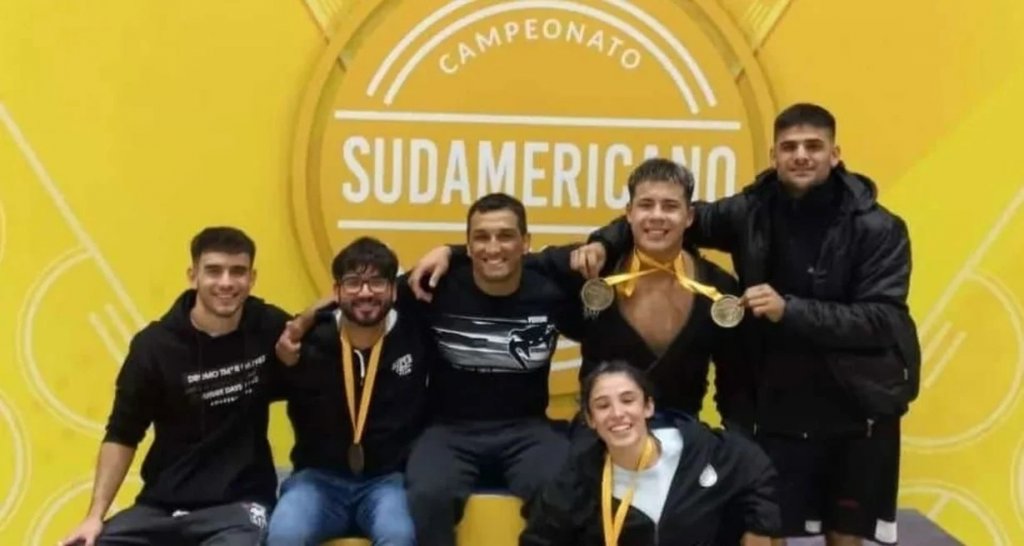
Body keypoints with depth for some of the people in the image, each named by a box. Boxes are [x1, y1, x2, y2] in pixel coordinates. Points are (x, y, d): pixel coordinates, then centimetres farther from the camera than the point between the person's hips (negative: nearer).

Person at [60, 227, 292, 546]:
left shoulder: (269, 328, -4)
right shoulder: (154, 345, -5)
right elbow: (122, 435, 2)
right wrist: (96, 515, -5)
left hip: (240, 502, -2)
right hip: (162, 505, 2)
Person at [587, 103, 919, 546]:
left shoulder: (877, 228, -10)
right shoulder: (751, 212, -3)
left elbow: (882, 321, -17)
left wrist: (790, 310, -28)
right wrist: (605, 241, -8)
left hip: (859, 408, -2)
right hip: (780, 407, 2)